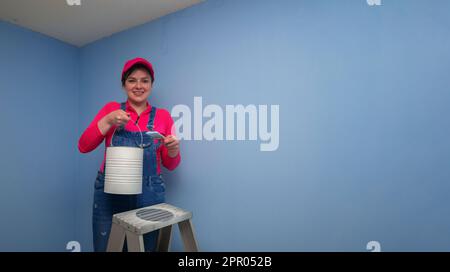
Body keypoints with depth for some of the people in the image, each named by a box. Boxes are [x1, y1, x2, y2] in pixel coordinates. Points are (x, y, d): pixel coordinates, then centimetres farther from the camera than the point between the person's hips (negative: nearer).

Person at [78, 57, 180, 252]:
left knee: (146, 249, 12)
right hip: (109, 193, 0)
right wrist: (108, 121, -15)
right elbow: (83, 147, -2)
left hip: (148, 195, 0)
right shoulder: (111, 109, 3)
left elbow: (170, 165, 5)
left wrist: (174, 149, -16)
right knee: (106, 248, 11)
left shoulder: (163, 116, 1)